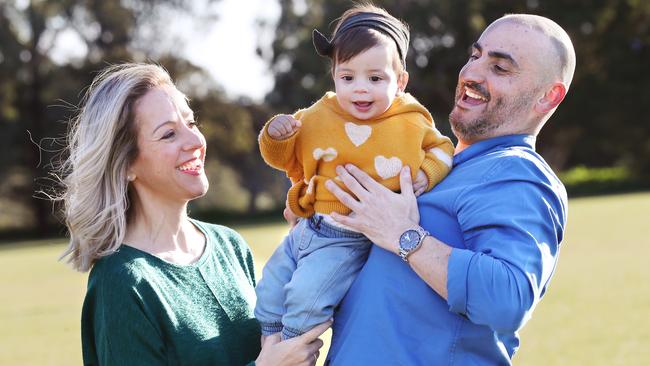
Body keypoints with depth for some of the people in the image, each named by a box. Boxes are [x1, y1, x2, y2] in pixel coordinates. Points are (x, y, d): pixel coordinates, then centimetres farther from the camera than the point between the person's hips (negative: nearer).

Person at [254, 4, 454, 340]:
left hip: (349, 240, -4)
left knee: (305, 296, -22)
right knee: (267, 296, 9)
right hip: (308, 230, 5)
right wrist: (275, 136, -10)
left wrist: (427, 174, -8)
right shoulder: (316, 117, 2)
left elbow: (441, 148, 12)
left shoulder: (412, 123, -4)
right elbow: (284, 158, 11)